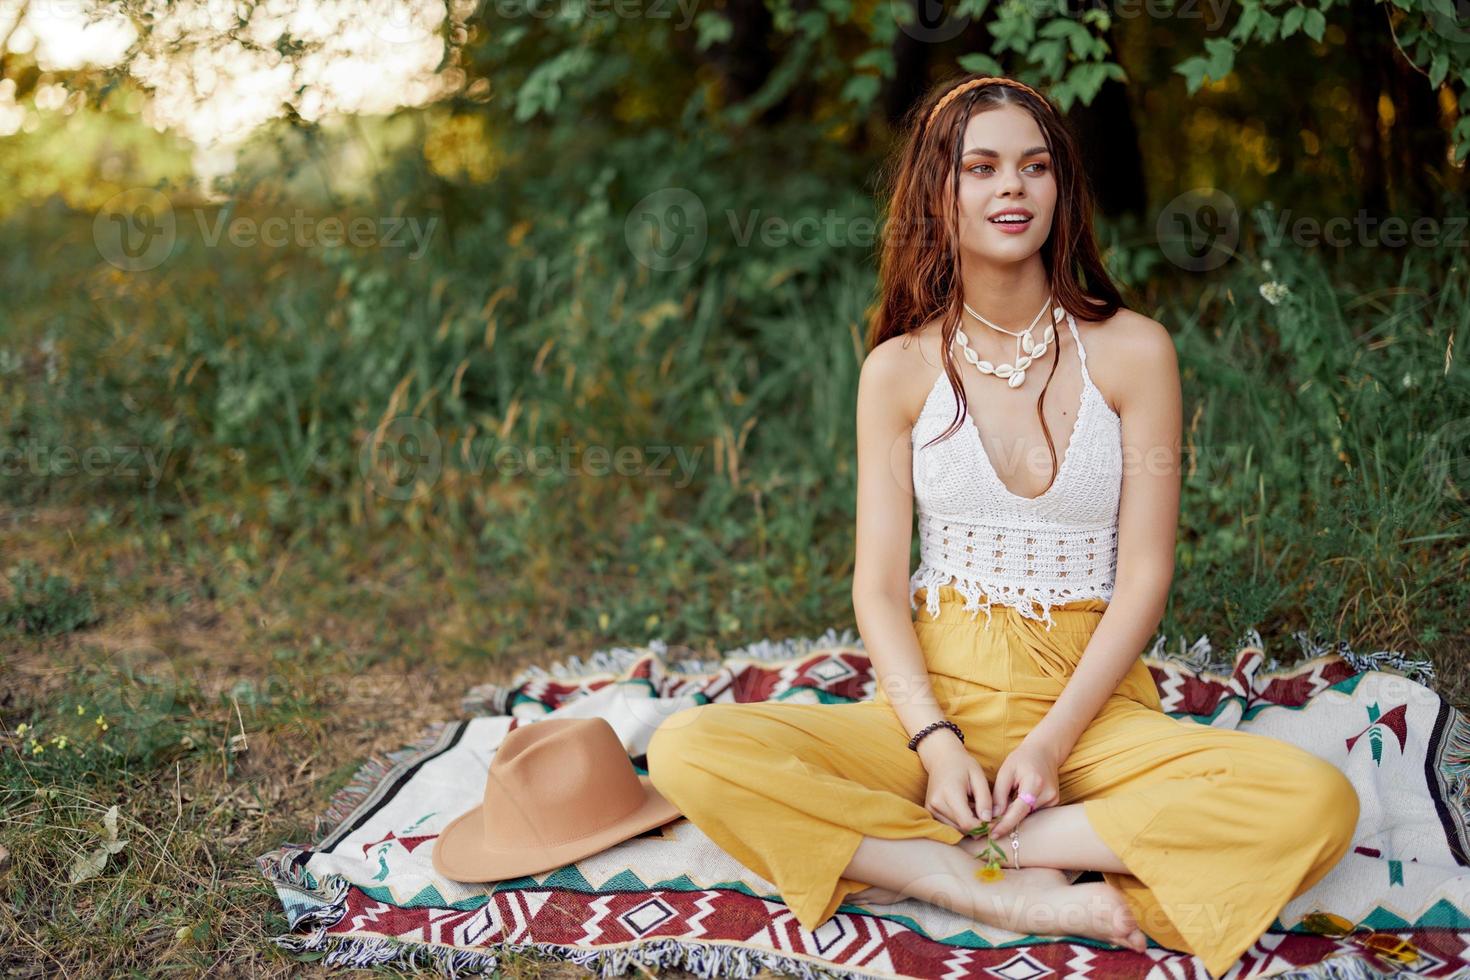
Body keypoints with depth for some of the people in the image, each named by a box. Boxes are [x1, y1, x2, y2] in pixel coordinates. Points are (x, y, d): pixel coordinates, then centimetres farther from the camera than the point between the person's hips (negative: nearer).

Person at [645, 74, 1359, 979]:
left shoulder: (1133, 351, 1)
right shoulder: (900, 368, 4)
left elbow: (1145, 576, -2)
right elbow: (879, 584, 0)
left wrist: (1050, 743, -13)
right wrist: (936, 744, -16)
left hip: (1092, 705, 0)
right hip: (937, 696, 0)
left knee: (1319, 803, -28)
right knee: (689, 752, -24)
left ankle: (915, 860, -22)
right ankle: (1017, 893, -24)